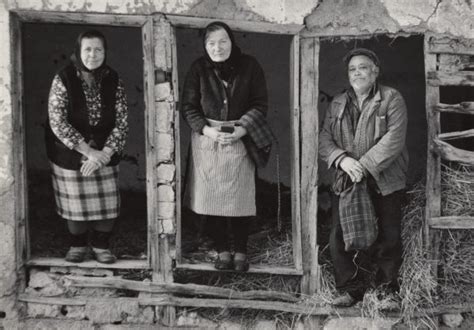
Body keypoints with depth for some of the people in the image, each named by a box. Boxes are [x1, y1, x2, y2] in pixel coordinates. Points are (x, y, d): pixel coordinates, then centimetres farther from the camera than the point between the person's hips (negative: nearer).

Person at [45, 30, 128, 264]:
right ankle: (77, 244, 32)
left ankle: (101, 245, 26)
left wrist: (104, 154, -17)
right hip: (70, 154, -2)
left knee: (107, 201, 4)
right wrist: (88, 151, -21)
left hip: (104, 154, 2)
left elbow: (121, 122, -6)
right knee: (75, 201, 9)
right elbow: (57, 122, -18)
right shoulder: (63, 79, -13)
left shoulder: (113, 80, -5)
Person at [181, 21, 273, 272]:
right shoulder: (198, 69, 0)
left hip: (240, 141, -1)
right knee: (212, 199, 2)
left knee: (240, 199, 2)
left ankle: (240, 252, 16)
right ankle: (222, 251, 16)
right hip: (207, 141, 1)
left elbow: (260, 104, -2)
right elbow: (188, 106, 0)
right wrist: (207, 129, -15)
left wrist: (241, 130, -15)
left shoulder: (249, 66, -2)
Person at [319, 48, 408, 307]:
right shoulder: (337, 104, 12)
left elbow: (394, 139, -14)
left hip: (384, 183, -3)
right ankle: (351, 289, 15)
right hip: (345, 183, 4)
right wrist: (342, 159, -15)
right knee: (339, 237, 1)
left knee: (388, 239, 2)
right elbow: (324, 140, 5)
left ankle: (388, 289, 21)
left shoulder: (392, 99, -2)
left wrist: (365, 166, -20)